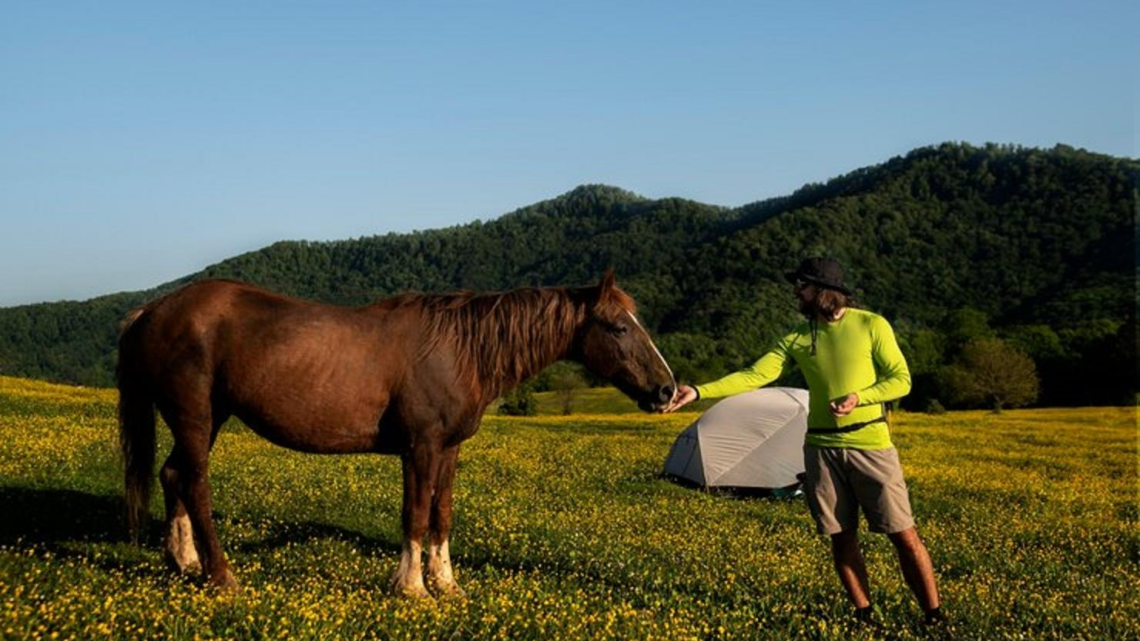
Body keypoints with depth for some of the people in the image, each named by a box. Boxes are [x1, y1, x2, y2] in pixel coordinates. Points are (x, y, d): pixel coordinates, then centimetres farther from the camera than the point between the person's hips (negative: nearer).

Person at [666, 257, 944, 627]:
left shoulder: (871, 325, -4)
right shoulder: (797, 339, 5)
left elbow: (901, 380, -4)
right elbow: (753, 377, -2)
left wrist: (859, 396, -20)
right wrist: (699, 392, -12)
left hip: (870, 446, -3)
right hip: (821, 448, 4)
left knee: (903, 535, -1)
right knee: (842, 537, 8)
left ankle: (935, 618, 10)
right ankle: (864, 616, 21)